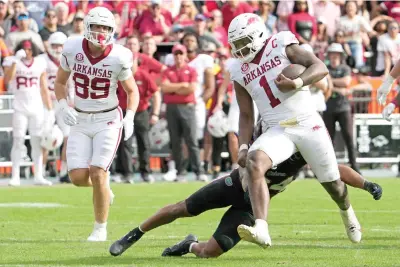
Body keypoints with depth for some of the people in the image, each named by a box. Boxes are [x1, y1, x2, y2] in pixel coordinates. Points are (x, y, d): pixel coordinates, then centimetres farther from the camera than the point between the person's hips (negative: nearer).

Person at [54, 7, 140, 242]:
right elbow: (60, 82, 8)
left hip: (108, 120, -3)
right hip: (80, 121, 3)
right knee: (78, 177, -7)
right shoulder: (72, 50, -8)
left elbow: (132, 91, 1)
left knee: (97, 174, -13)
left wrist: (130, 117, -16)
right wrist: (64, 106, -9)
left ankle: (100, 228, 4)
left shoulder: (118, 58, -14)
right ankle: (103, 186, 29)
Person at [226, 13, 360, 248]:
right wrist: (243, 146, -2)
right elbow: (246, 115, 11)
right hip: (278, 131, 2)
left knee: (331, 182, 11)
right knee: (254, 163, -29)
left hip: (308, 125, -2)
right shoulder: (239, 71, 6)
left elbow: (321, 68, -11)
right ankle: (261, 230, -42)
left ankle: (347, 213, 48)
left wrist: (296, 83, -28)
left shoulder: (281, 45, -5)